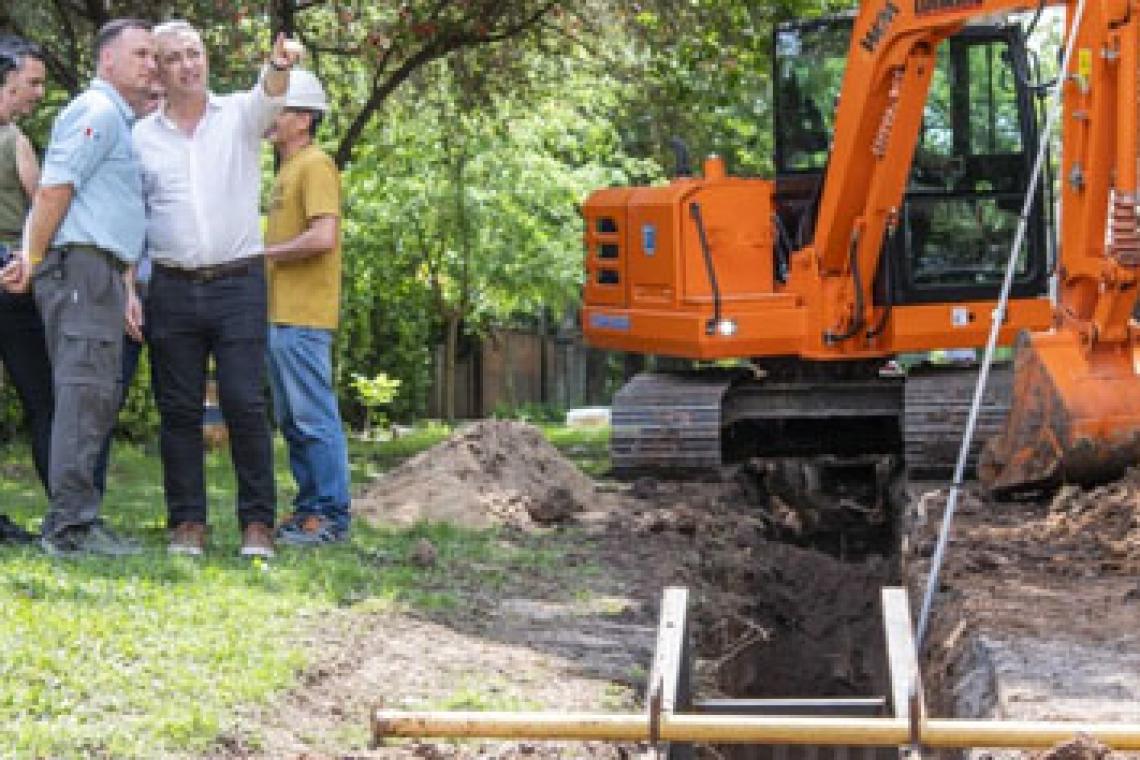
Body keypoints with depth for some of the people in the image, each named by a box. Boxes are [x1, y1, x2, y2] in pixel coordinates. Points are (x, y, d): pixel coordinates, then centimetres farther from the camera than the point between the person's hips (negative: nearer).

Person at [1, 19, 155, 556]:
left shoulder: (121, 122, 25)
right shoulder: (96, 112, -8)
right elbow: (53, 190, -16)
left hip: (101, 274, 10)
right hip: (79, 266, -10)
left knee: (96, 399, 11)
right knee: (85, 393, -13)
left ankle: (67, 522, 14)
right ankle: (72, 526, -15)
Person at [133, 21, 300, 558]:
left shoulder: (239, 116, 5)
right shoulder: (142, 137, 8)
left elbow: (268, 97, -18)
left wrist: (279, 67, -41)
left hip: (239, 284, -2)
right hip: (172, 288, 2)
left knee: (246, 404, -6)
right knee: (179, 410, 3)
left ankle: (258, 523, 0)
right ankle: (187, 523, 9)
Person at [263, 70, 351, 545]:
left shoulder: (316, 166, -10)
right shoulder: (287, 169, 20)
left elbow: (323, 237, -21)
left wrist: (264, 252, -12)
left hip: (303, 318, -10)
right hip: (280, 315, 10)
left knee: (315, 418, -8)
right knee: (291, 421, 13)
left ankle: (330, 516, -5)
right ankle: (309, 509, 20)